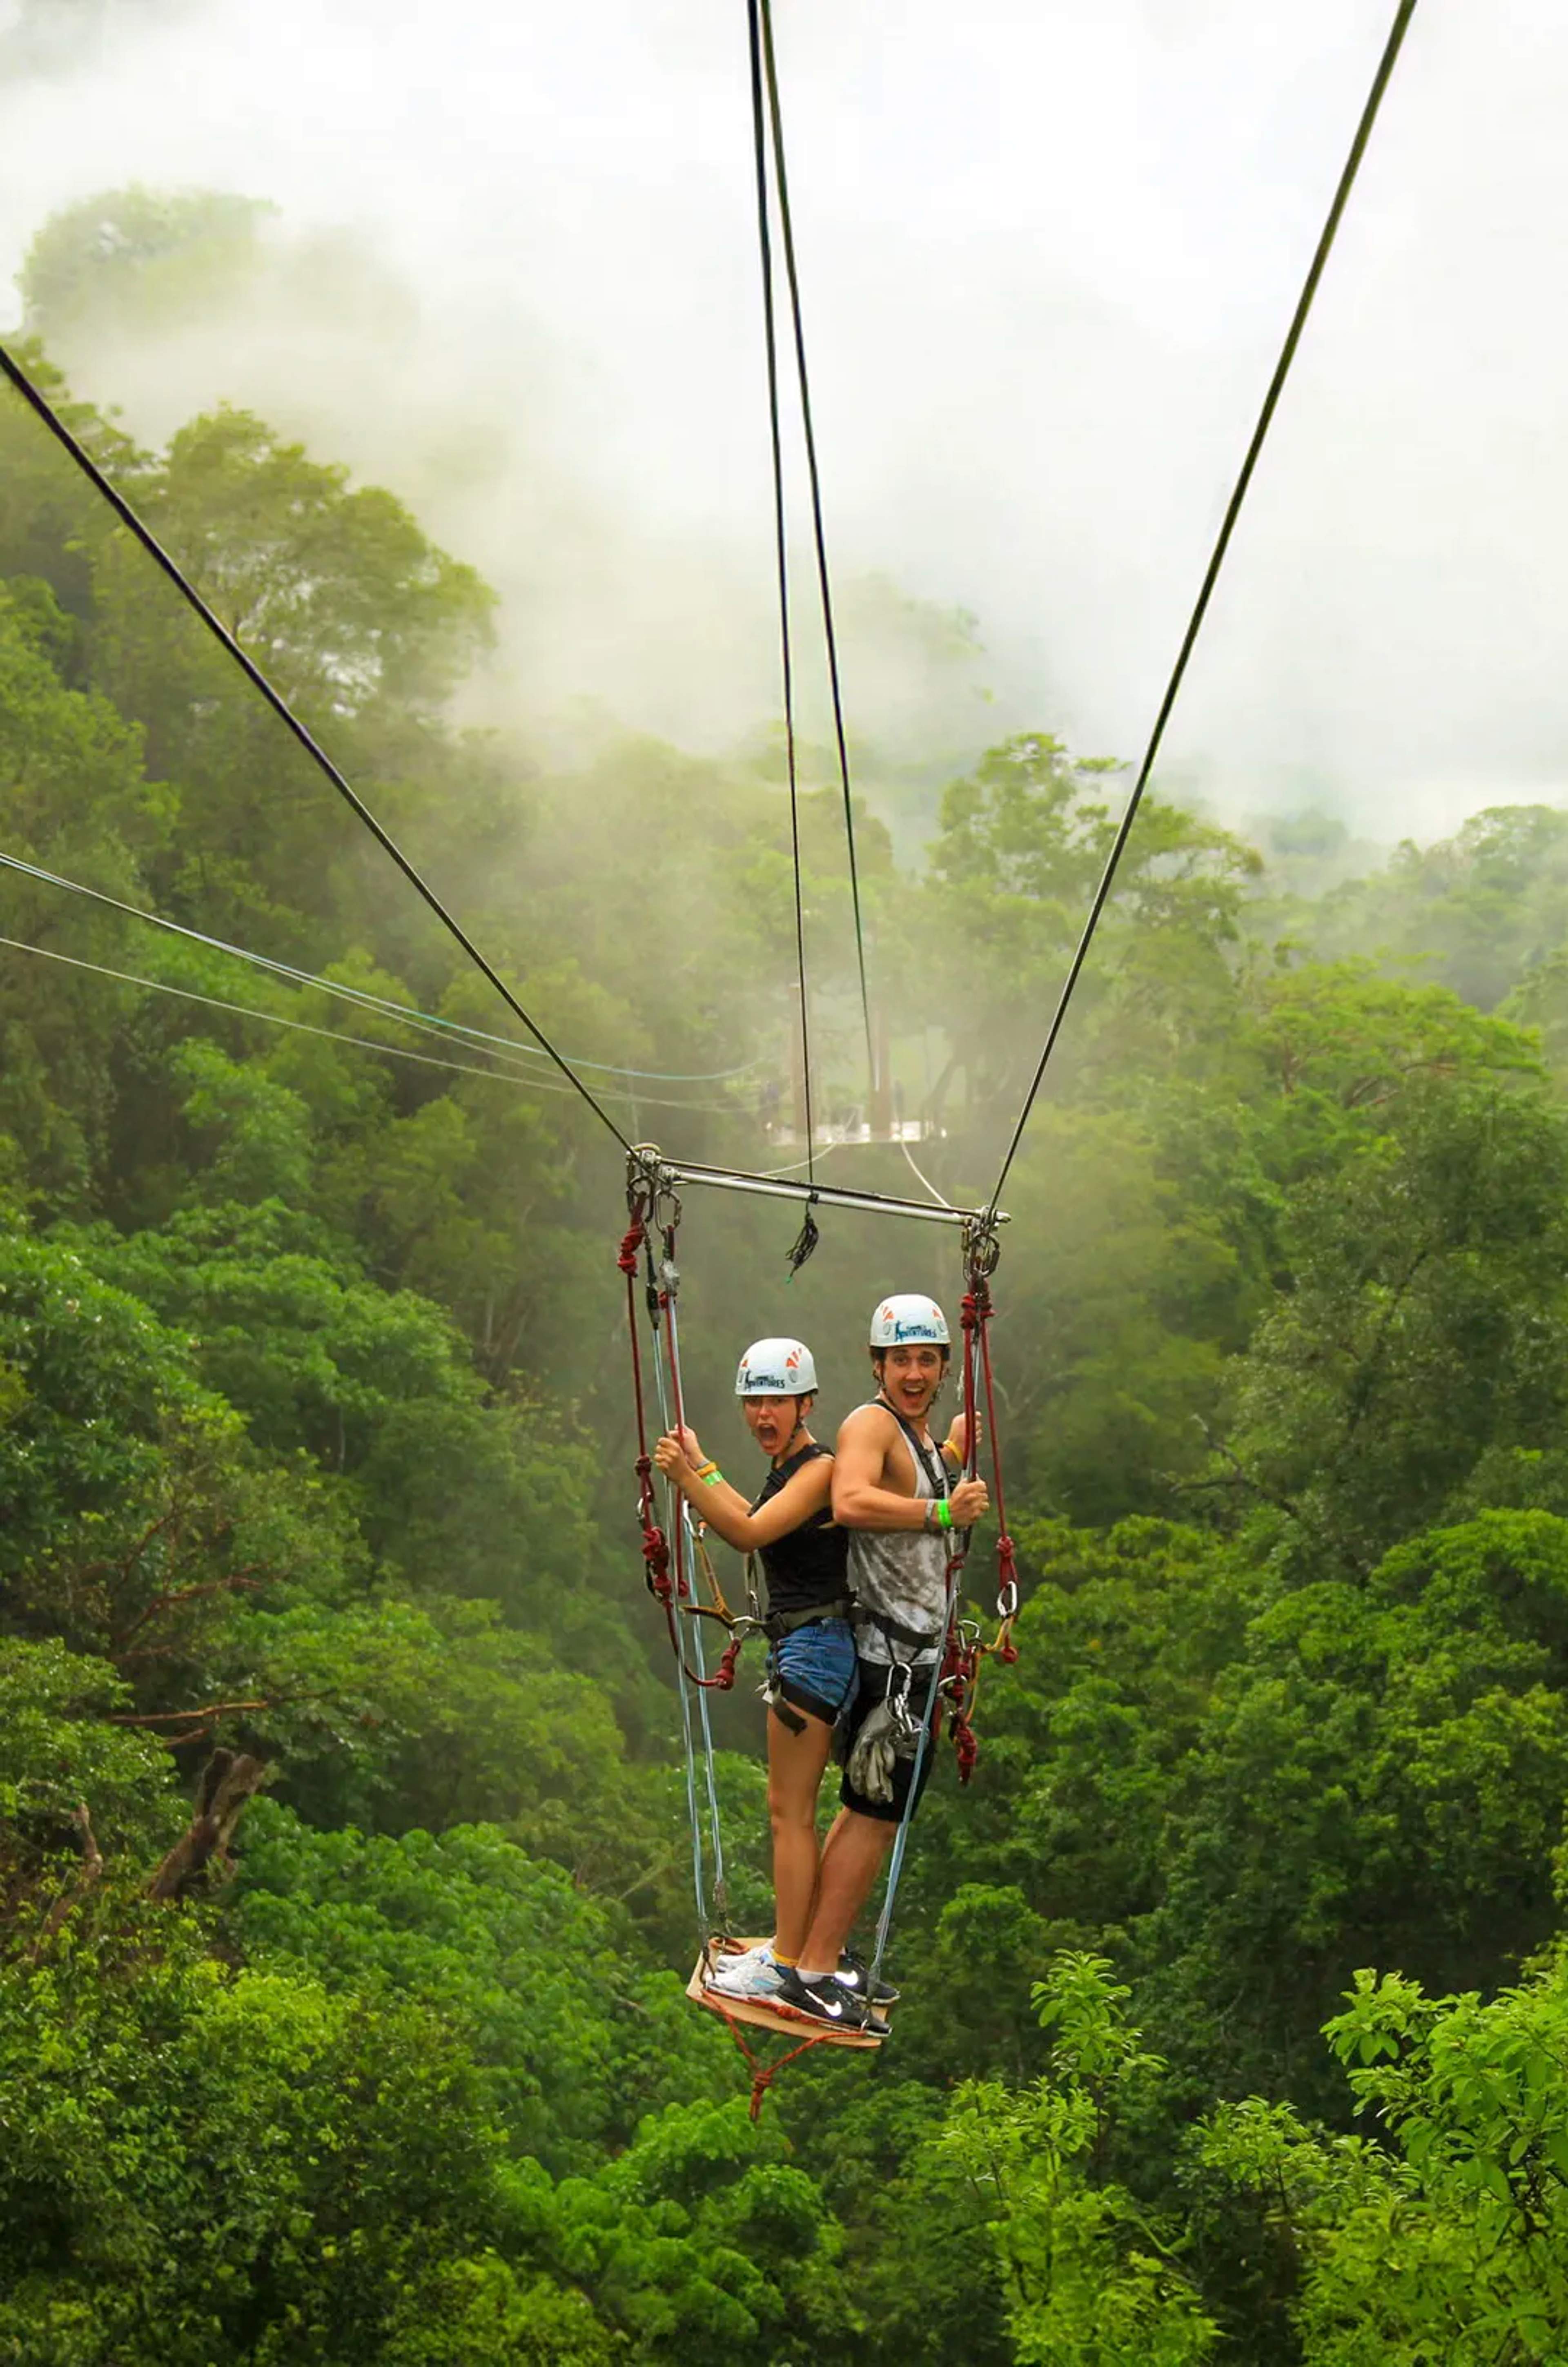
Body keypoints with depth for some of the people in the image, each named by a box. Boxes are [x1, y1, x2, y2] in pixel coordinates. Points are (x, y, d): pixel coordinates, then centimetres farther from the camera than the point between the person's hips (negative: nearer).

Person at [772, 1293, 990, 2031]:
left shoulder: (920, 1435, 18)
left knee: (871, 1805, 16)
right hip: (890, 1649, -10)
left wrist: (955, 1452, 19)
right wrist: (943, 1511, -32)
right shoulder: (871, 1423, -13)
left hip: (913, 1651, 10)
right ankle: (813, 1971, -3)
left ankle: (821, 1951, 26)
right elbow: (851, 1502, -31)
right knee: (876, 1812, -8)